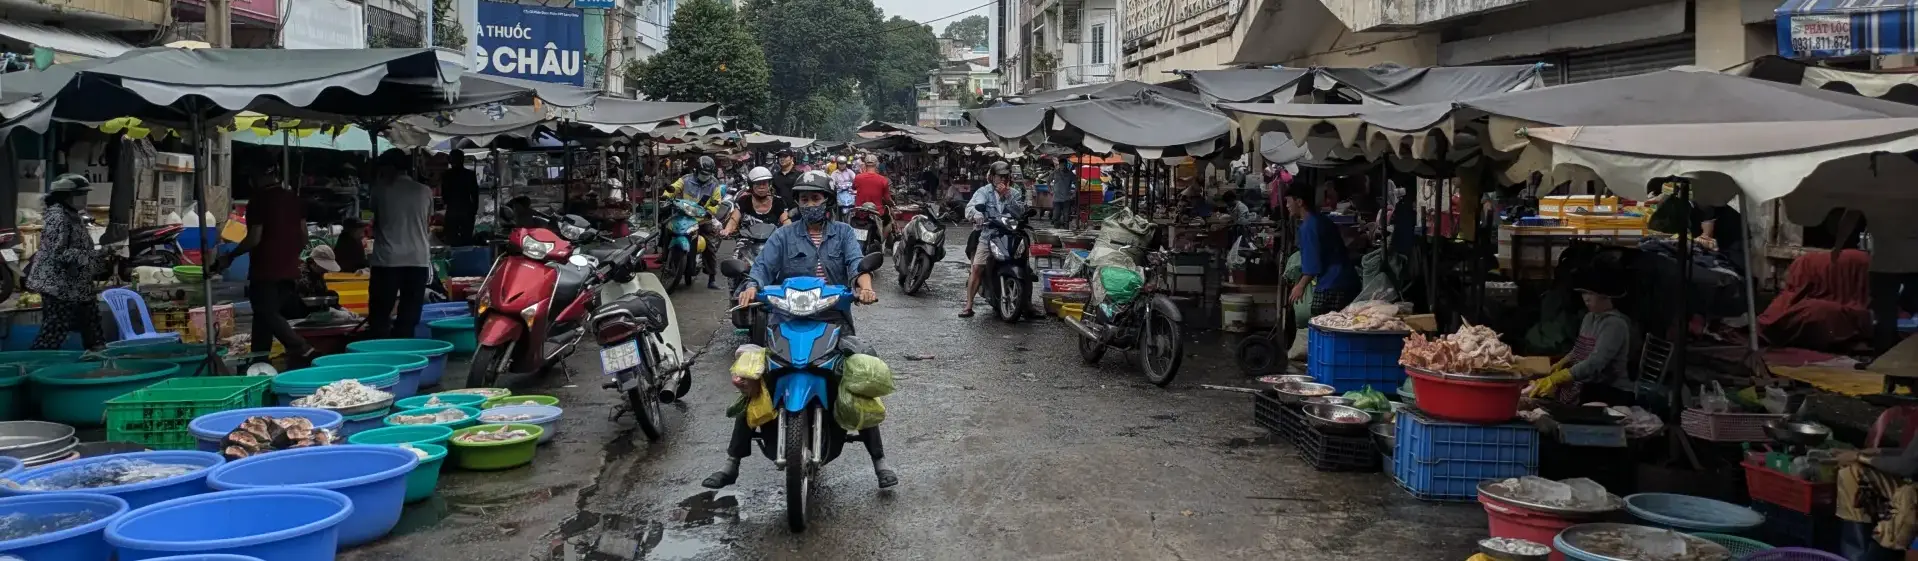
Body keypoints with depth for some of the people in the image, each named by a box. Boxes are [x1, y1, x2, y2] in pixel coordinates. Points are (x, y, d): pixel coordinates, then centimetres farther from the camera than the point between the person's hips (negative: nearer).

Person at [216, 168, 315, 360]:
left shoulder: (258, 201, -11)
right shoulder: (294, 198, 9)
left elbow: (254, 238, -15)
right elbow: (304, 237, 10)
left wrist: (229, 257, -3)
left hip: (265, 270, -7)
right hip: (289, 270, 7)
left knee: (267, 315, -4)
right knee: (265, 316, 14)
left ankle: (303, 350, -19)